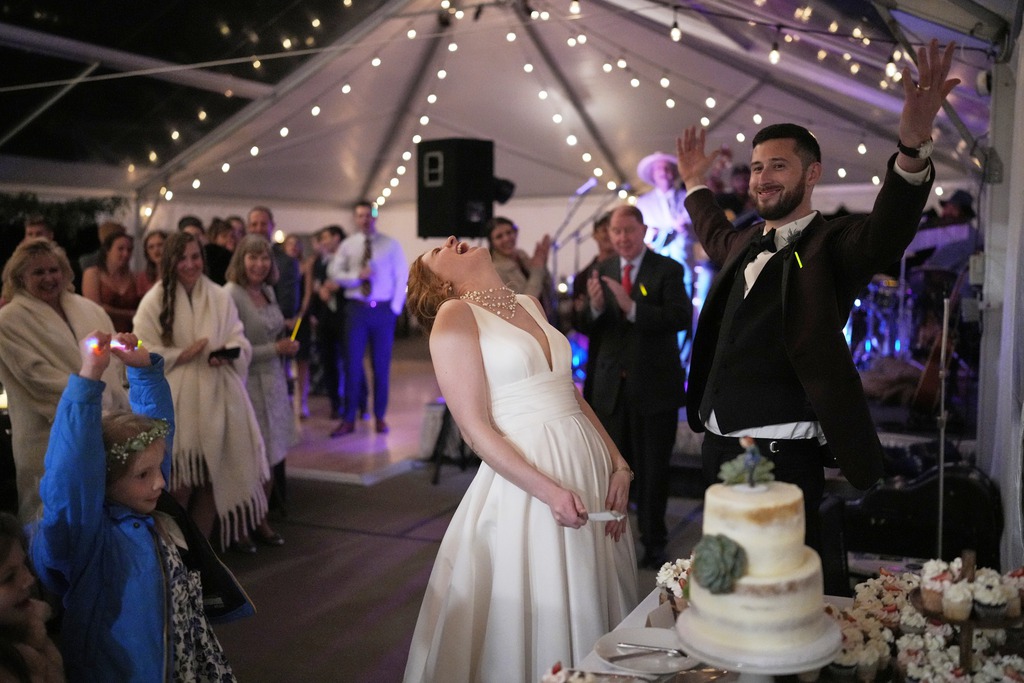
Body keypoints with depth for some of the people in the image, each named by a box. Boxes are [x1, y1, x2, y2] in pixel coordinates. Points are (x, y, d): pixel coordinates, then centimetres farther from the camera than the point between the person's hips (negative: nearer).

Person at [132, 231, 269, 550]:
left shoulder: (220, 297, 7)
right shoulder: (155, 300, -2)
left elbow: (240, 342, 5)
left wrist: (228, 353, -16)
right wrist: (183, 354, -16)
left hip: (216, 397, 3)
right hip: (175, 401, -3)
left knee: (212, 475, 9)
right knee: (179, 479, -1)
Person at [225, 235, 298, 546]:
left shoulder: (268, 292, 11)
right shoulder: (230, 295, -13)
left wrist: (287, 345, 5)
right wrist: (275, 349, -15)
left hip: (273, 383, 7)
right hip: (246, 386, -7)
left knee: (271, 457, 11)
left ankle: (261, 521, 25)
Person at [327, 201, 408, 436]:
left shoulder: (391, 244, 2)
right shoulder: (347, 245, 7)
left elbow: (402, 277, 1)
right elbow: (333, 272, -1)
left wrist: (396, 307, -5)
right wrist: (357, 276, -17)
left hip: (383, 310, -1)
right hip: (356, 309, 1)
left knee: (382, 365, 6)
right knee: (352, 363, 1)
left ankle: (380, 417, 17)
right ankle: (348, 420, 9)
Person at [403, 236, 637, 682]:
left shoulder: (530, 305, 14)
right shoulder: (455, 315, -6)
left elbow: (570, 394, 13)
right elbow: (476, 429, -12)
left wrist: (618, 463, 3)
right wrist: (550, 491, -17)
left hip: (589, 462, 6)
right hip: (525, 479, -6)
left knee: (589, 604, 16)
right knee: (536, 613, 6)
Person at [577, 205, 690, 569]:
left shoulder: (668, 270, -6)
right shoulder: (601, 271, 6)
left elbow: (681, 318, -20)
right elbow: (587, 329, 1)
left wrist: (632, 308, -30)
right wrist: (595, 306, -21)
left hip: (655, 386, -3)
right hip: (611, 386, 4)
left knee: (653, 469, 6)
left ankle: (653, 544, 20)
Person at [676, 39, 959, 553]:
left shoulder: (831, 245, -8)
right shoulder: (747, 244, 14)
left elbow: (886, 232, -30)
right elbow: (716, 236, 39)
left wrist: (913, 147, -45)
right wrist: (695, 185, 43)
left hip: (782, 454, -7)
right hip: (719, 446, 8)